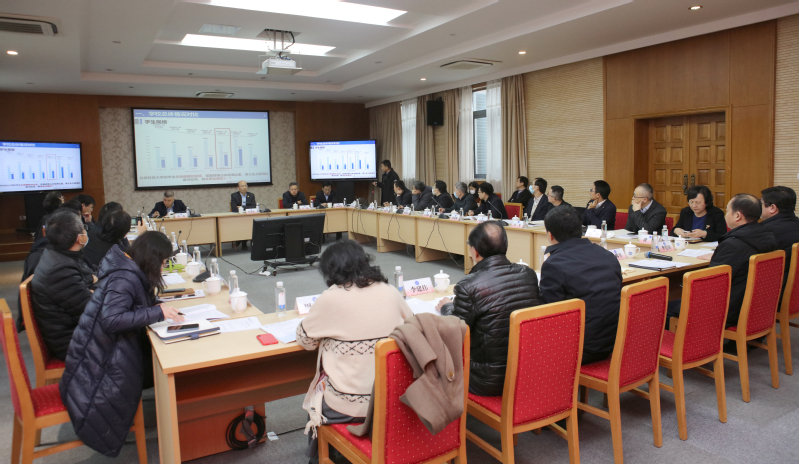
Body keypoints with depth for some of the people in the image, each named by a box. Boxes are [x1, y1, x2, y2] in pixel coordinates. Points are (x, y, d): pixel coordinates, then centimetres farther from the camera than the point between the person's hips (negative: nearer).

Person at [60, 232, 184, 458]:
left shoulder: (131, 271, 5)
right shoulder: (124, 278, -23)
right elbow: (111, 319, -32)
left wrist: (158, 305, -4)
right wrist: (157, 312, -28)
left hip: (114, 344, 9)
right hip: (103, 355, -9)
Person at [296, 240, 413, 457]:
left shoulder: (332, 298, -14)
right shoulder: (390, 292, -2)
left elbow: (305, 339, -1)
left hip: (350, 406, -5)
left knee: (315, 391, 27)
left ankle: (318, 454, 42)